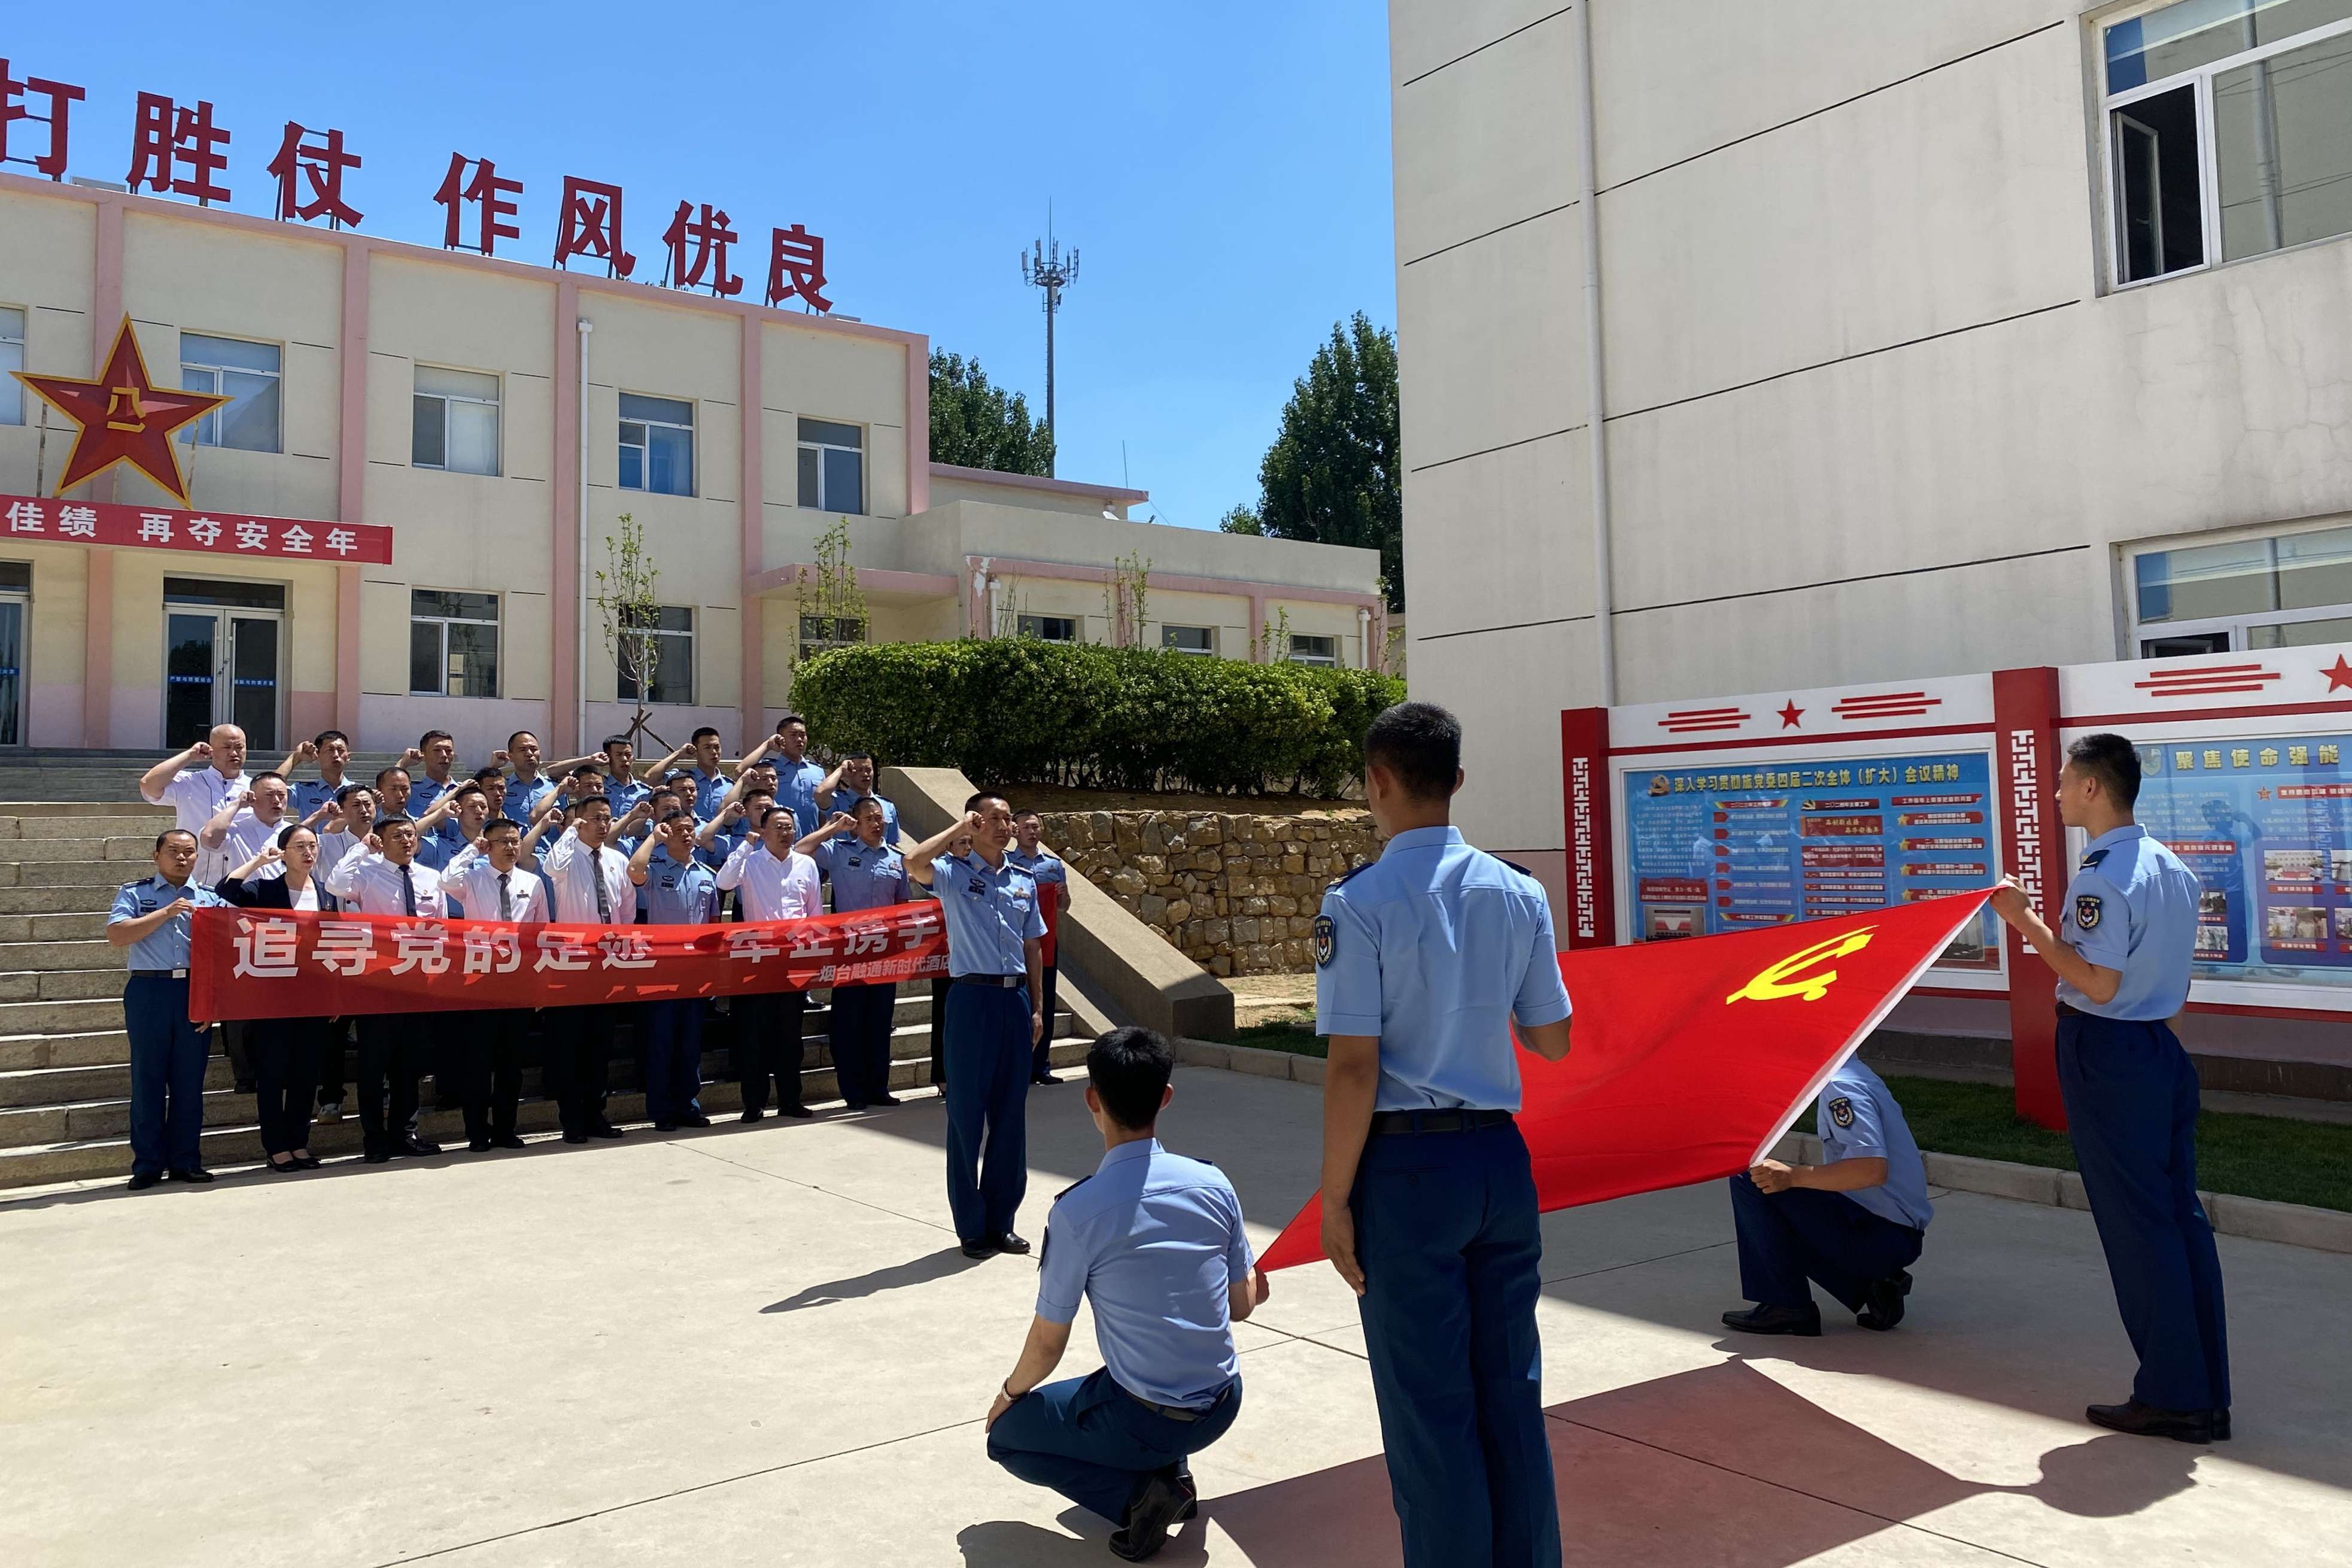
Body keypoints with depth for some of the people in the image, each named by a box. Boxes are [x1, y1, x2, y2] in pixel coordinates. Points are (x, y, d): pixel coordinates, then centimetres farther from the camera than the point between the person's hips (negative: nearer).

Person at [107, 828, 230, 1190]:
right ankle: (148, 1165, 8)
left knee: (190, 1081, 4)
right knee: (148, 1079, 1)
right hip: (149, 991, -2)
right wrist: (166, 913, -12)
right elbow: (116, 935, -7)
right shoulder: (134, 893, 9)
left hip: (197, 992, 2)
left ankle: (186, 1162, 12)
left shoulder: (211, 898, 13)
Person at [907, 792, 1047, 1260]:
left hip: (1015, 998, 5)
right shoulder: (954, 874, -3)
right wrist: (958, 827, -13)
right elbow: (914, 863, -25)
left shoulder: (1024, 882, 12)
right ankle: (972, 1226, 13)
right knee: (967, 1114, 2)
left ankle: (1001, 1221, 21)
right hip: (972, 997, -5)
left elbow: (1033, 948, 15)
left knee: (1011, 1115, 10)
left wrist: (1037, 1008, 10)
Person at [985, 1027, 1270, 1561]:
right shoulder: (1213, 1183, -8)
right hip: (1223, 1408, 6)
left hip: (1148, 1420, -6)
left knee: (1007, 1436, 19)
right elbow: (1242, 1306, 4)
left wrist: (1010, 1392, 12)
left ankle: (1138, 1492, 0)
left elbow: (1048, 1344, -8)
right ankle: (1172, 1473, 18)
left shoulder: (1076, 1211, -20)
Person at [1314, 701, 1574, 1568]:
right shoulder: (1519, 893, 2)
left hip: (1407, 1166, -5)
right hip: (1500, 1152, 5)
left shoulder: (1360, 901, -13)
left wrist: (1336, 1198, -8)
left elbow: (1354, 1068, -16)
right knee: (1512, 1390, 17)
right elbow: (1553, 1040, 9)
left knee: (1430, 1406, 7)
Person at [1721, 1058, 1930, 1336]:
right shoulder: (1858, 1075, 14)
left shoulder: (1839, 1086, -16)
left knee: (1750, 1182, -13)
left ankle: (1788, 1307, -6)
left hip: (1879, 1235, -10)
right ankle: (1869, 1288, 11)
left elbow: (1873, 1169, -29)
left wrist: (1793, 1176, -24)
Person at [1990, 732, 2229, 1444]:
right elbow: (2177, 980, 16)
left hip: (2105, 1055, -9)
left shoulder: (2100, 878, -19)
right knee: (2182, 1217, 12)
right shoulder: (2172, 866, 11)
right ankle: (2208, 1396, 19)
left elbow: (2099, 984, -23)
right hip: (2162, 1046, 9)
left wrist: (2026, 920, -19)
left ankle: (2171, 1397, 9)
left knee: (2136, 1226, 0)